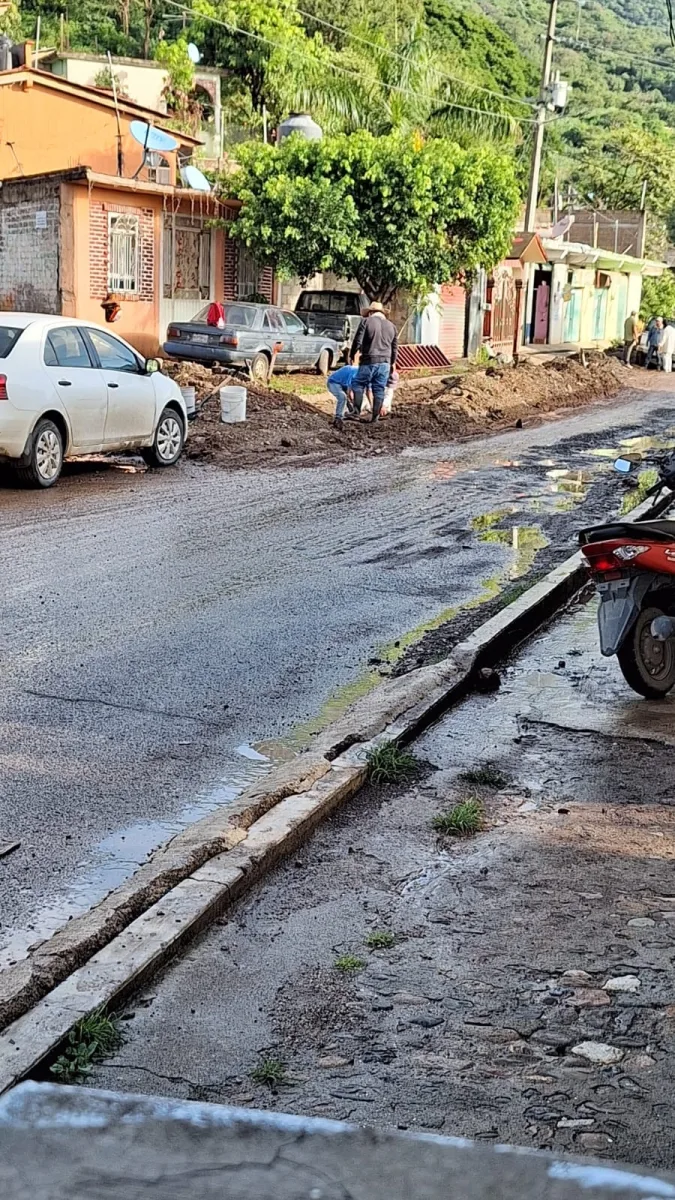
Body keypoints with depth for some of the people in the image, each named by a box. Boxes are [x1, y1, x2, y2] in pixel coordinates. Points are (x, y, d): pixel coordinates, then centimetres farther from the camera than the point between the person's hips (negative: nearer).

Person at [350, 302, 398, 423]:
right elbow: (395, 347, 18)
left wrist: (352, 355, 9)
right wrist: (393, 362, 30)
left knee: (358, 385, 7)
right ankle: (375, 416, 8)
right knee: (379, 389, 7)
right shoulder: (391, 326, 14)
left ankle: (356, 412, 0)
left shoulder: (366, 322, -2)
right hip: (385, 362, 4)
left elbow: (357, 341, -5)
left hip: (369, 361, -4)